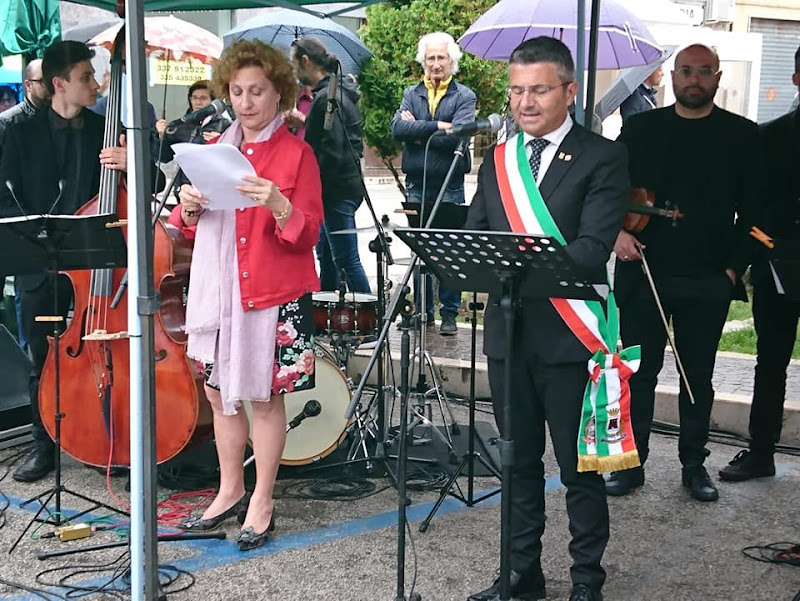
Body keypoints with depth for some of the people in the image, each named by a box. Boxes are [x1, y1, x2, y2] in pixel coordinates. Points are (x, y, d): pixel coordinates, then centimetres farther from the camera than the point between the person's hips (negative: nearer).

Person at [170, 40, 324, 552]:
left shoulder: (297, 153, -4)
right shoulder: (215, 150, 11)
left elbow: (309, 233, -9)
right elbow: (194, 225, 15)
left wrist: (279, 206, -27)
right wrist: (189, 206, -7)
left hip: (276, 294, -5)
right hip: (219, 289, 5)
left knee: (265, 396, 3)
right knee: (221, 391, 11)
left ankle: (262, 500, 17)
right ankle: (230, 491, 27)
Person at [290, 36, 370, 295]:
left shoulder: (326, 98, -18)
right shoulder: (341, 92, 13)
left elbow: (332, 152, -22)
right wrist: (304, 123, 20)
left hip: (337, 190, -11)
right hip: (346, 184, 11)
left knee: (346, 259, -6)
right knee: (326, 254, 17)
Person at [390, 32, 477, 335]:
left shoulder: (464, 96, 1)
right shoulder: (411, 94, 11)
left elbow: (457, 135, -16)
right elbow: (397, 128, -7)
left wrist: (417, 130, -9)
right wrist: (437, 126, -15)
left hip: (449, 187, -3)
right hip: (416, 184, 3)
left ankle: (449, 313, 7)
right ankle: (423, 310, 19)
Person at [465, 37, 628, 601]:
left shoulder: (602, 158, -5)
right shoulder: (497, 161, 13)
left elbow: (594, 247, -16)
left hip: (568, 335, -5)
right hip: (507, 330, 5)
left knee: (579, 466, 5)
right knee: (520, 462, 16)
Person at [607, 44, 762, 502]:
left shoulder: (742, 136, 4)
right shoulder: (641, 129, 6)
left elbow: (752, 211, 3)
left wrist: (735, 267, -5)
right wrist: (618, 230, -11)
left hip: (709, 280, 0)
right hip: (644, 272, 0)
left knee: (699, 377, 10)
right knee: (639, 372, 5)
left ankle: (694, 465, 22)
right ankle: (631, 463, 15)